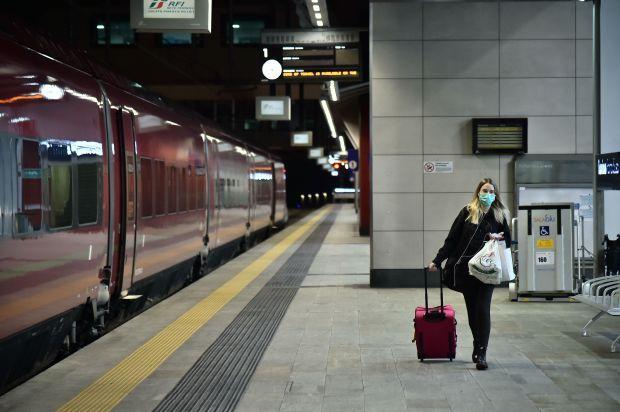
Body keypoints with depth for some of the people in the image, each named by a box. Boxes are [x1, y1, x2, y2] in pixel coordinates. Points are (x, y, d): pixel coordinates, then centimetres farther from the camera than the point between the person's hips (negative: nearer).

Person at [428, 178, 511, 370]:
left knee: (483, 309, -8)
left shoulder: (499, 215, 5)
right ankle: (478, 346, 24)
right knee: (472, 310, 9)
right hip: (465, 269, 1)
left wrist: (498, 237, -9)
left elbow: (508, 241, 13)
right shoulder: (467, 213, 2)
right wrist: (437, 260, -1)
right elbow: (451, 240, 3)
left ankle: (481, 353, -7)